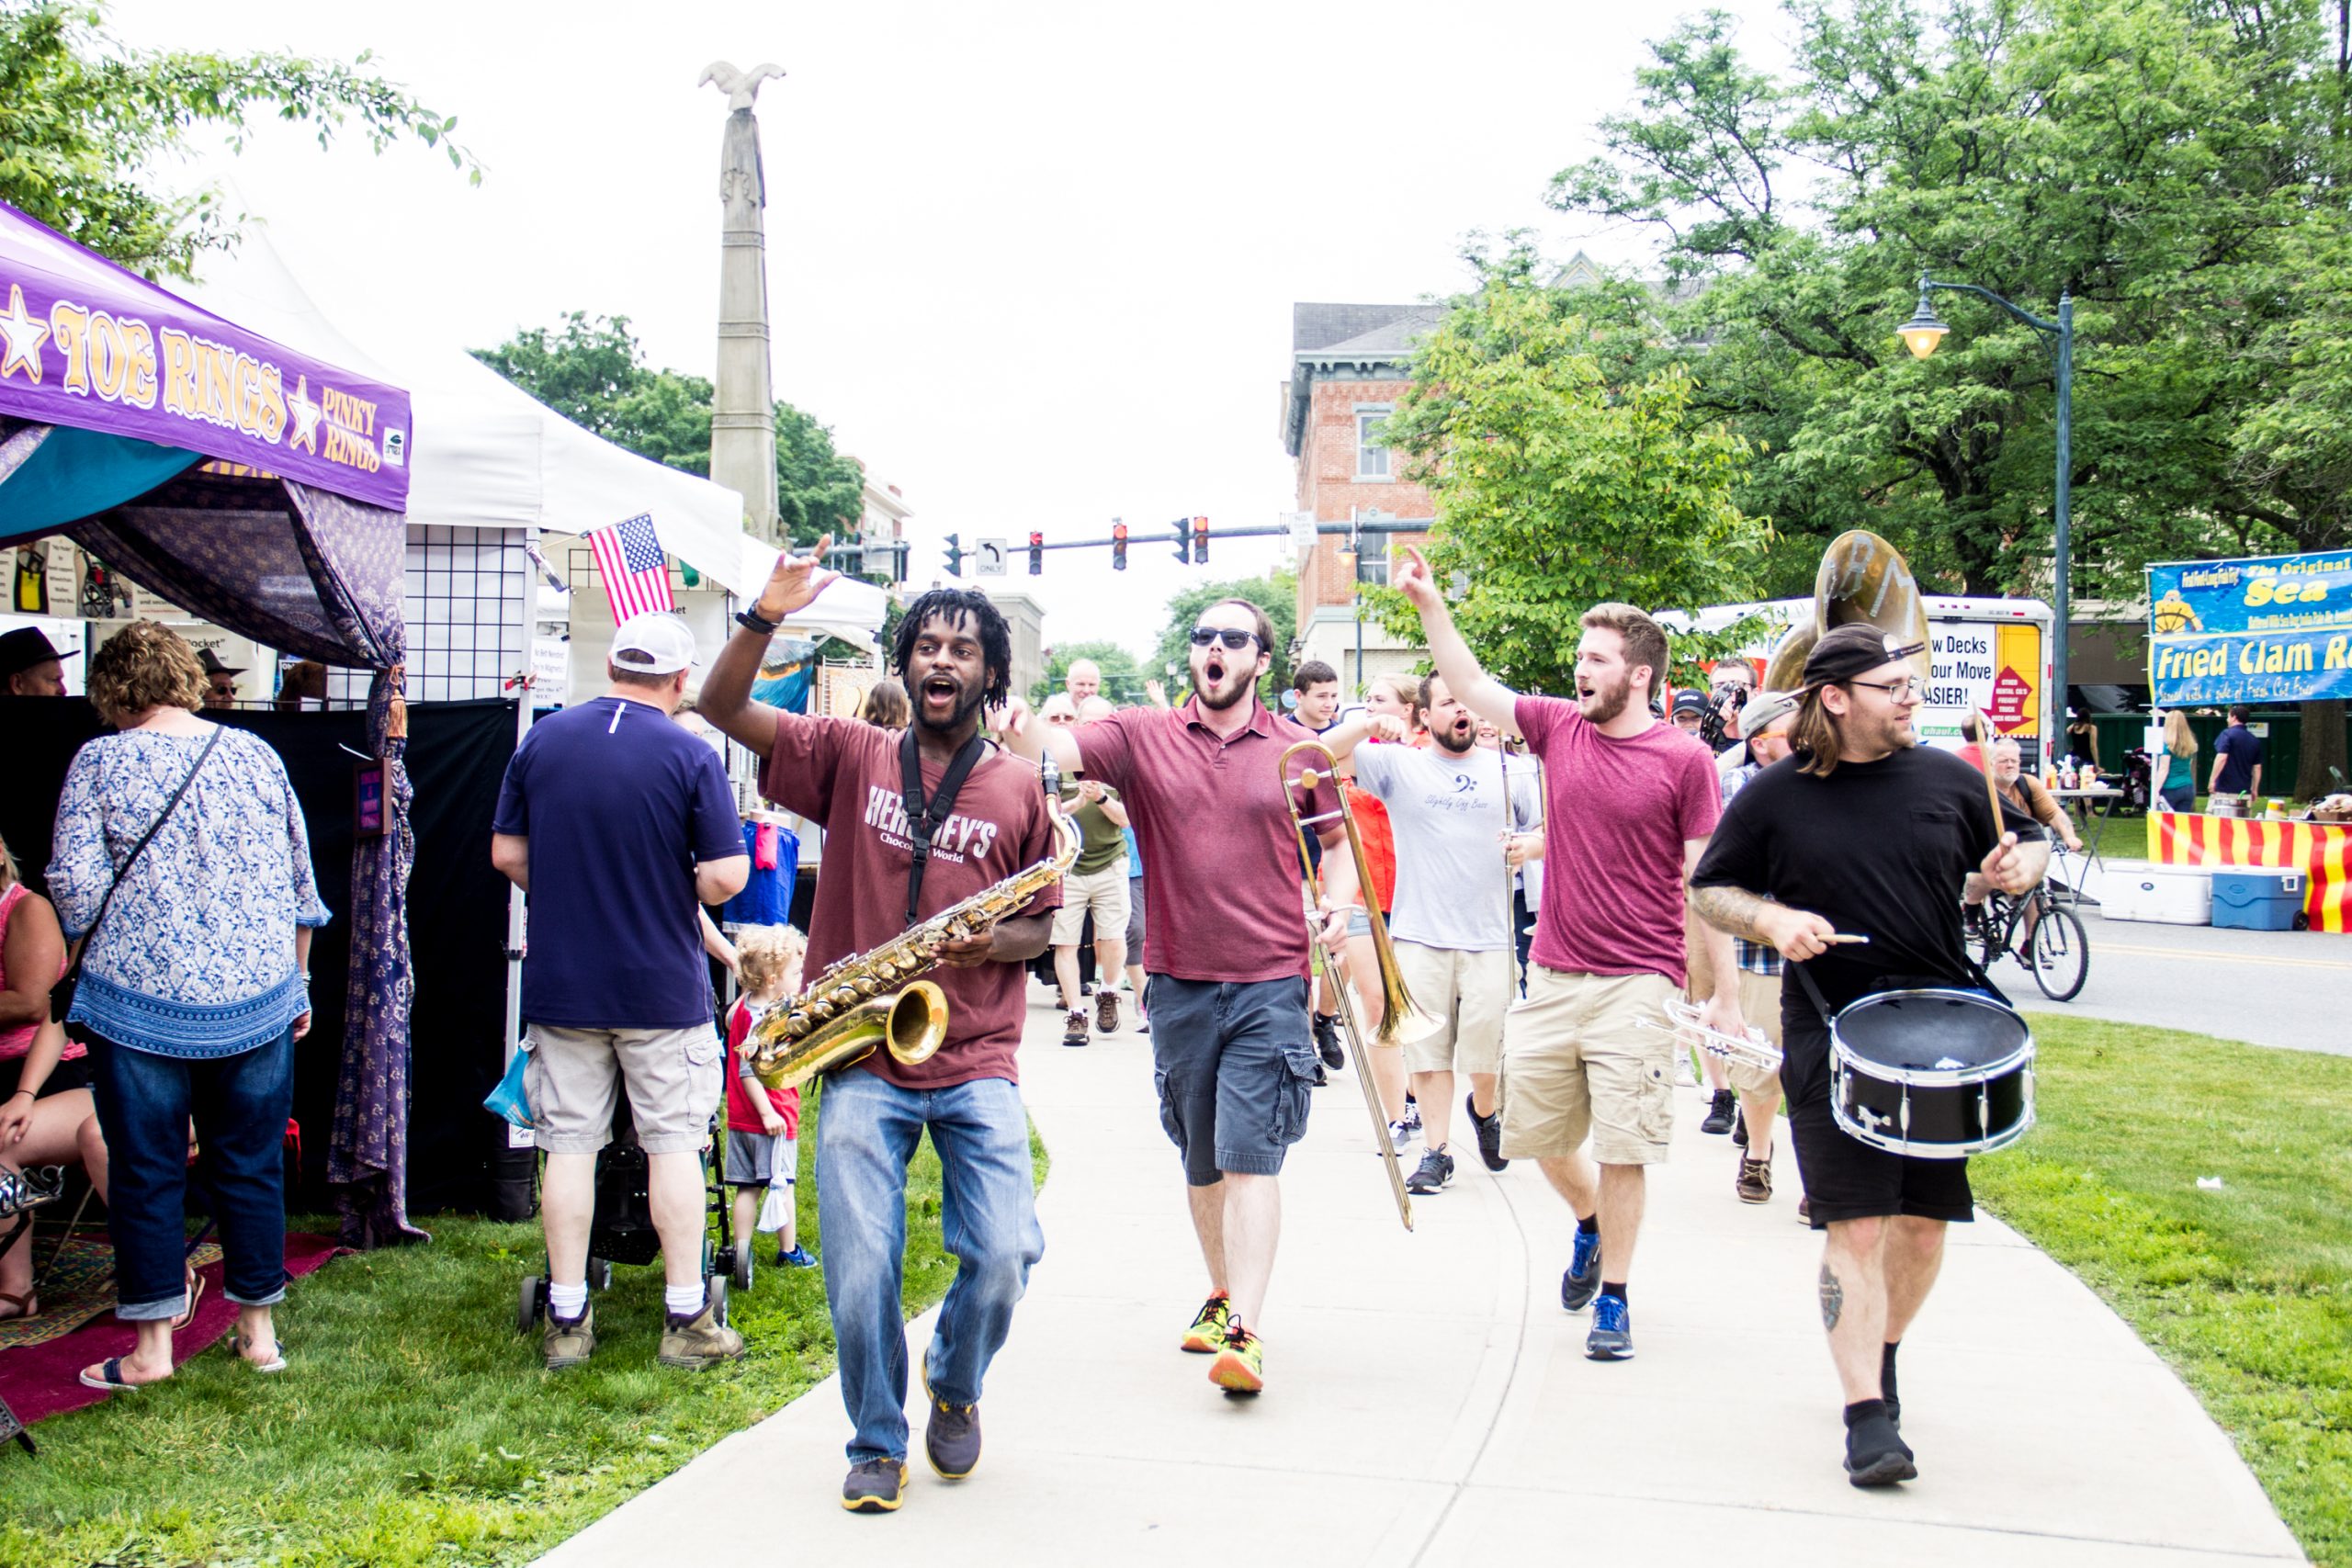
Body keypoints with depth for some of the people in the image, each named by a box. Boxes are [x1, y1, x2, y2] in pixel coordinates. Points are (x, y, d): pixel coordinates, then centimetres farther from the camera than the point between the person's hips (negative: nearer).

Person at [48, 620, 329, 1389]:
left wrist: (97, 951, 11)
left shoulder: (100, 762, -5)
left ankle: (153, 1344, 12)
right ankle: (258, 1330, 19)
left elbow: (74, 889, -9)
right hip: (257, 1000, 3)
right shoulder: (256, 755, 4)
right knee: (252, 1165, 11)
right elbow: (300, 883, 8)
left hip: (139, 1002, -3)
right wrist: (298, 981, 17)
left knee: (146, 1170, 7)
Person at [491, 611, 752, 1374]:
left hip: (560, 986, 3)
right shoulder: (690, 756, -11)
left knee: (570, 1145, 9)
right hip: (662, 989, -3)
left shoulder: (541, 739, 0)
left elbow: (506, 853, 5)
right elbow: (727, 876, -12)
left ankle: (566, 1321, 14)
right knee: (674, 1145, 6)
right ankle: (686, 1319, 11)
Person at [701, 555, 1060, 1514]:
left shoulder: (1018, 788, 7)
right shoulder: (852, 758, 7)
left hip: (976, 1062, 0)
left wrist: (992, 942, -10)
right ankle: (877, 1444, 20)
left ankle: (954, 1387, 25)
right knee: (859, 1276, -5)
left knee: (1004, 1259, -9)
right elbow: (723, 708, 2)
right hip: (862, 1061, 0)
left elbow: (1044, 923, 12)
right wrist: (765, 620, -14)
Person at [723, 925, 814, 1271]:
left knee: (748, 1187, 10)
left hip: (741, 1119, 8)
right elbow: (748, 1070, -25)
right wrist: (767, 1112, -25)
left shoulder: (744, 1005, 6)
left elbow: (729, 1020, 30)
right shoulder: (764, 1019, -20)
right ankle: (789, 1251, 12)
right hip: (773, 1118, -8)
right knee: (781, 1185, 3)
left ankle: (741, 1251, 11)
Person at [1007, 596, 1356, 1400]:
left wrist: (1337, 905, -5)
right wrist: (1014, 723, -35)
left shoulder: (1302, 751, 4)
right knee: (1200, 1160, 15)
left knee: (1251, 1154, -9)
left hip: (1271, 985, -2)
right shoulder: (1142, 737, 3)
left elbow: (1338, 841, 14)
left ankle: (1244, 1333, -10)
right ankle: (1222, 1293, 34)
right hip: (1179, 983, 2)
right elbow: (1058, 748, -13)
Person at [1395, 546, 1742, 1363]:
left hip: (1636, 986, -5)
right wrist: (1429, 604, 0)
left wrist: (1726, 995, -5)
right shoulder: (1558, 727, 5)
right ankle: (1590, 1224, 43)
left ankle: (1613, 1298, 18)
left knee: (1622, 1148, 1)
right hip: (1552, 978, 5)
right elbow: (1472, 686, 10)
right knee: (1535, 1131, 13)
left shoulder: (1685, 760, -7)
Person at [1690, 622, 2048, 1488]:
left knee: (1927, 1217, 10)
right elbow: (1708, 889, 5)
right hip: (1832, 1039, -3)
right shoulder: (1775, 796, -3)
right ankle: (1868, 1415, -3)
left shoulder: (1946, 778, 3)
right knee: (1855, 1225, -8)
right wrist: (1772, 918, -14)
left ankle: (1883, 1353, 36)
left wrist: (2020, 866, -6)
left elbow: (2029, 841, 17)